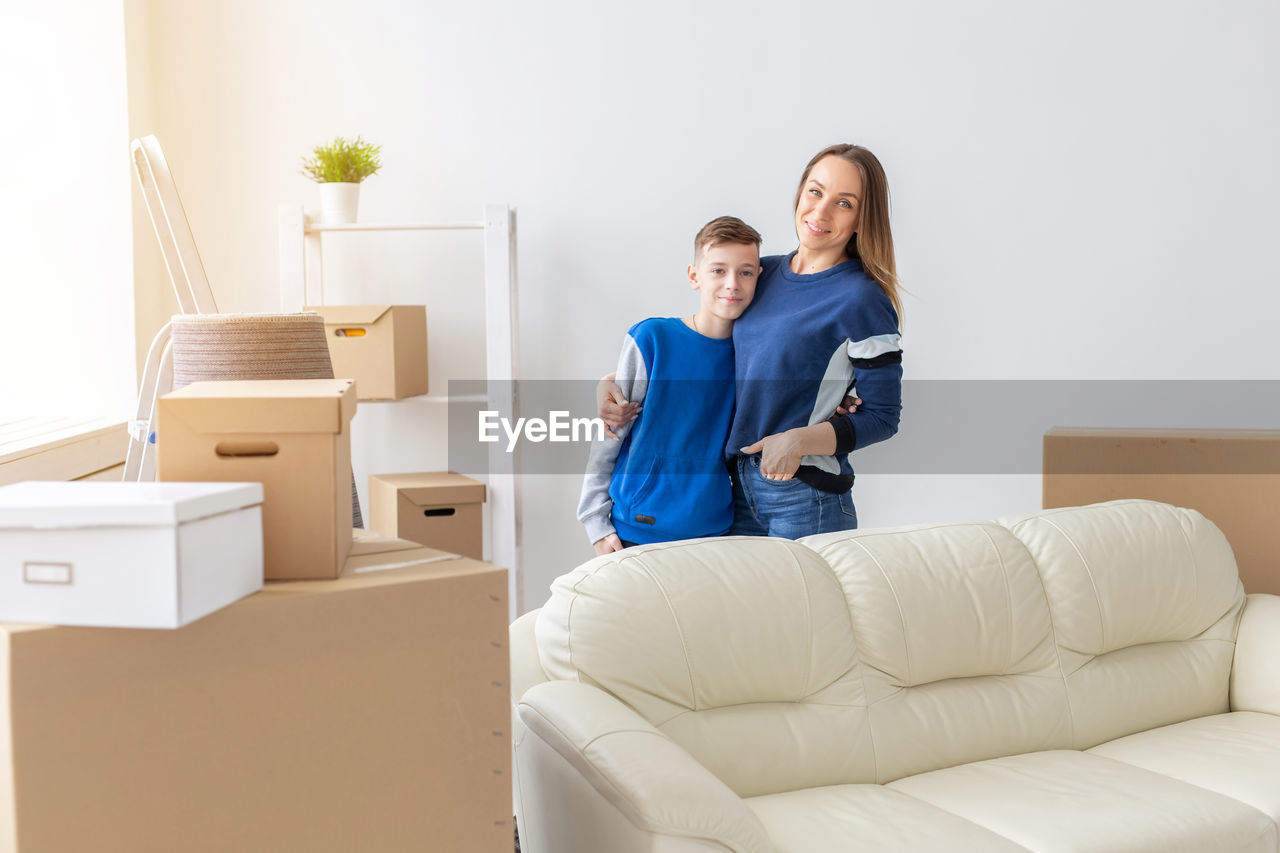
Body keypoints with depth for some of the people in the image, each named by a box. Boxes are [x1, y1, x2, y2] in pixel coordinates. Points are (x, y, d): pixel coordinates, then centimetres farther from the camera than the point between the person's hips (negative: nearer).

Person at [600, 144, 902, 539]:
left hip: (807, 501, -6)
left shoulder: (862, 301, -11)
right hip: (739, 486, 6)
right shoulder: (763, 274, 6)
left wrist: (800, 440, -22)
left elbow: (882, 416, -9)